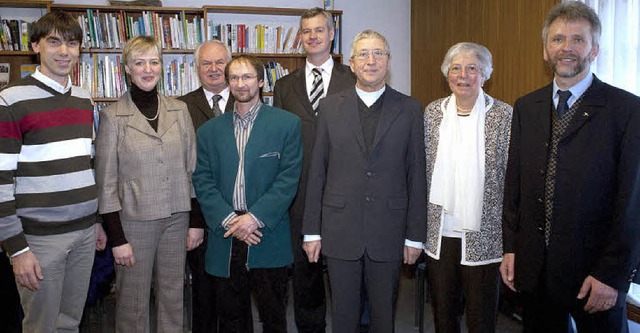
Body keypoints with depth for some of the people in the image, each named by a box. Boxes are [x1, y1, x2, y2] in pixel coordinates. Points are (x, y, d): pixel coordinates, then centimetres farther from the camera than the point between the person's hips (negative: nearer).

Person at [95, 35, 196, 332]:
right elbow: (106, 182, -5)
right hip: (135, 219, -3)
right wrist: (117, 238, -8)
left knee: (173, 295, 14)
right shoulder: (113, 116, -5)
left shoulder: (179, 110, 4)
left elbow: (192, 168, 7)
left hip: (176, 217, 3)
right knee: (133, 302, 9)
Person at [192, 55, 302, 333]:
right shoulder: (209, 131, 10)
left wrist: (255, 217, -14)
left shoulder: (287, 124, 1)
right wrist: (228, 219, -10)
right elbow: (202, 181, 4)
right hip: (225, 239, 3)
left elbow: (288, 178, -6)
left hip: (268, 237, -2)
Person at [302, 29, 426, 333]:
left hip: (388, 232, 0)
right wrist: (311, 231, 2)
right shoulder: (329, 107, 3)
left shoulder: (409, 109, 2)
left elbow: (416, 175, 1)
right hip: (340, 230, 0)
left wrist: (416, 235, 0)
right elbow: (317, 172, 3)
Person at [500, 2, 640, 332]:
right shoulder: (526, 107, 6)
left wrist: (612, 274, -12)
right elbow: (513, 182, 8)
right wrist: (510, 247, 5)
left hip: (594, 270, -3)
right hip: (533, 266, 4)